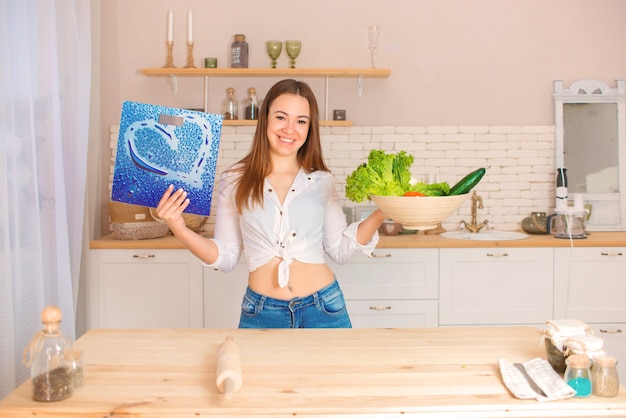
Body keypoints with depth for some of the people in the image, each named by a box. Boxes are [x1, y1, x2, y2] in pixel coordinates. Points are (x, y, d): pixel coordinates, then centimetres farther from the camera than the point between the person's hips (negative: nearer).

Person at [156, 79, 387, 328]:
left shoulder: (322, 181, 1)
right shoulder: (234, 181, -1)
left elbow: (340, 250, 7)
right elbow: (226, 258, 2)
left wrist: (379, 215, -5)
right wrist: (179, 229, -12)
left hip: (324, 309, 1)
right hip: (262, 313, -1)